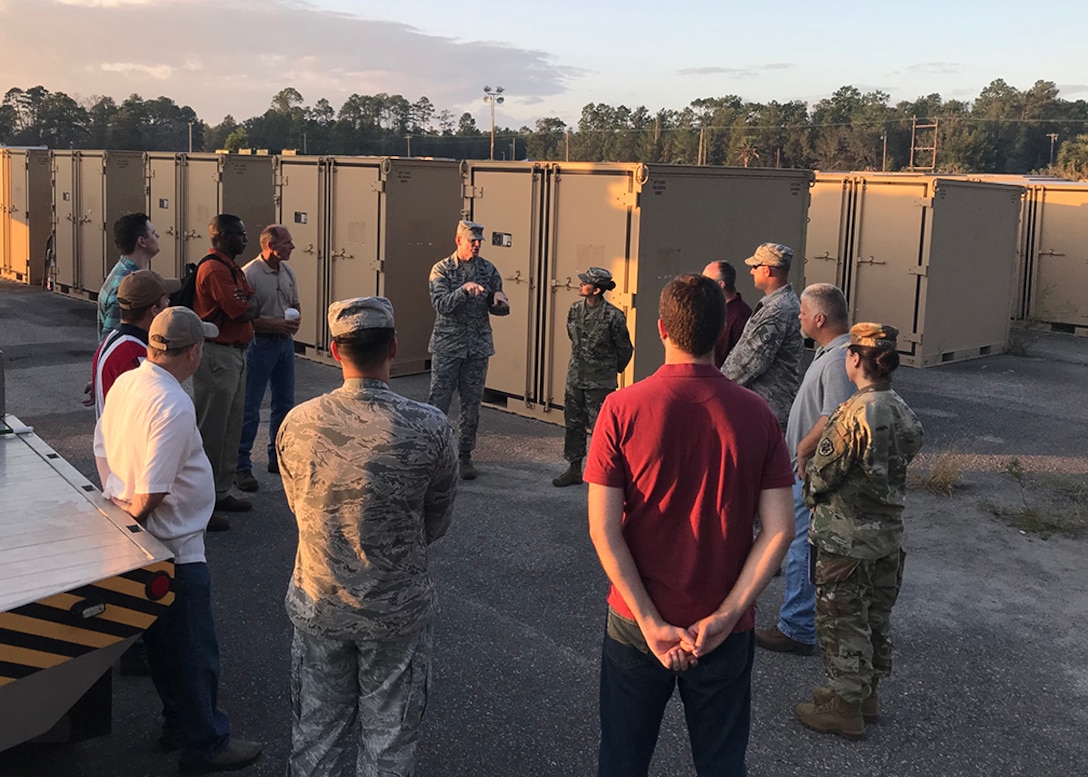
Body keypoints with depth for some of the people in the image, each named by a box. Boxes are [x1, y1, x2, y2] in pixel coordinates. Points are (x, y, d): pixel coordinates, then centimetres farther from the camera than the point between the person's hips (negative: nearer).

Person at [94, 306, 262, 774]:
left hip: (137, 541, 9)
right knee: (195, 654, 7)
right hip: (173, 548, -9)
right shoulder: (174, 406, -27)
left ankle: (178, 725, 39)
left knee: (163, 643, 23)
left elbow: (102, 450, 11)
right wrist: (132, 517, -10)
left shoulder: (124, 383, 0)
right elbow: (151, 492, -28)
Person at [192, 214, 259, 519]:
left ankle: (221, 492, 26)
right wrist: (249, 304, -1)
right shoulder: (215, 269, -17)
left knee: (231, 427, 16)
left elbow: (253, 305, 16)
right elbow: (243, 312, -21)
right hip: (216, 354, -11)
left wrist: (247, 304, -4)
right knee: (210, 429, -3)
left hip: (234, 354, 11)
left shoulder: (232, 268, 17)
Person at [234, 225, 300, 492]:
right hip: (260, 343, -8)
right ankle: (241, 467, 3)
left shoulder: (287, 272, 8)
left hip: (285, 342, 8)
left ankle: (278, 459, 28)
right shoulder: (250, 274, -15)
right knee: (249, 407, -3)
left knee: (285, 402, 15)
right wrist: (275, 324, -21)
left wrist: (294, 319, -1)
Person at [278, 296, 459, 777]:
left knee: (317, 737, 20)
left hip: (317, 606, 2)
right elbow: (437, 524, -5)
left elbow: (298, 508, 3)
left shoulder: (297, 425, -13)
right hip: (397, 612, -2)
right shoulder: (430, 428, -19)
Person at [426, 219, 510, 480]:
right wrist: (464, 290, -29)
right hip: (447, 345, -3)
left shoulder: (488, 269, 6)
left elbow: (499, 309, 9)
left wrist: (499, 302, -14)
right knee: (438, 400, -3)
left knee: (472, 404, 8)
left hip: (478, 346, 3)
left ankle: (465, 455, 18)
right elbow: (441, 304, -16)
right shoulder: (442, 270, -3)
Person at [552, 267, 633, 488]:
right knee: (573, 423, 12)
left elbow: (625, 349, -3)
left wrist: (612, 370, 9)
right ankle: (574, 470, 23)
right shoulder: (575, 310, 3)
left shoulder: (614, 316, -14)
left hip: (600, 382, -6)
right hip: (575, 377, 6)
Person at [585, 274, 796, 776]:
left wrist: (651, 623, -14)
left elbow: (603, 529, -16)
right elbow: (780, 529, -11)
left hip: (636, 623, -1)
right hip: (726, 633, 1)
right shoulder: (755, 413, -8)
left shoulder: (623, 408, -13)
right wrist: (726, 615, -11)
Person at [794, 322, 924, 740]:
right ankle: (867, 693, 36)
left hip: (847, 538, -8)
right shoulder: (904, 412, 0)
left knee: (842, 620, 6)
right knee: (876, 616, 20)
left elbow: (822, 473, -18)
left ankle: (844, 707, 18)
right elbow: (900, 464, 9)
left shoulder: (854, 413, -24)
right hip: (889, 533, 8)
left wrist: (810, 488, 5)